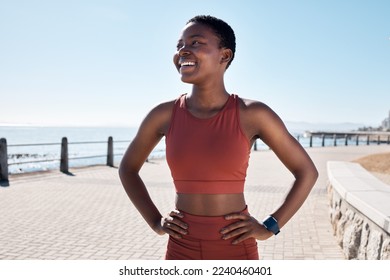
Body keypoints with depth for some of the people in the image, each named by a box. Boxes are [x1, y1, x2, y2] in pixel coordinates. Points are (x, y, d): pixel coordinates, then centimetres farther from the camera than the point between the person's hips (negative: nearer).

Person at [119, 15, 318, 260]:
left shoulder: (253, 114, -10)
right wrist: (155, 222, 3)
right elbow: (128, 168, 12)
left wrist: (269, 227, -5)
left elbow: (307, 172, 0)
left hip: (237, 251, -1)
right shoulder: (164, 115, -4)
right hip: (181, 251, 2)